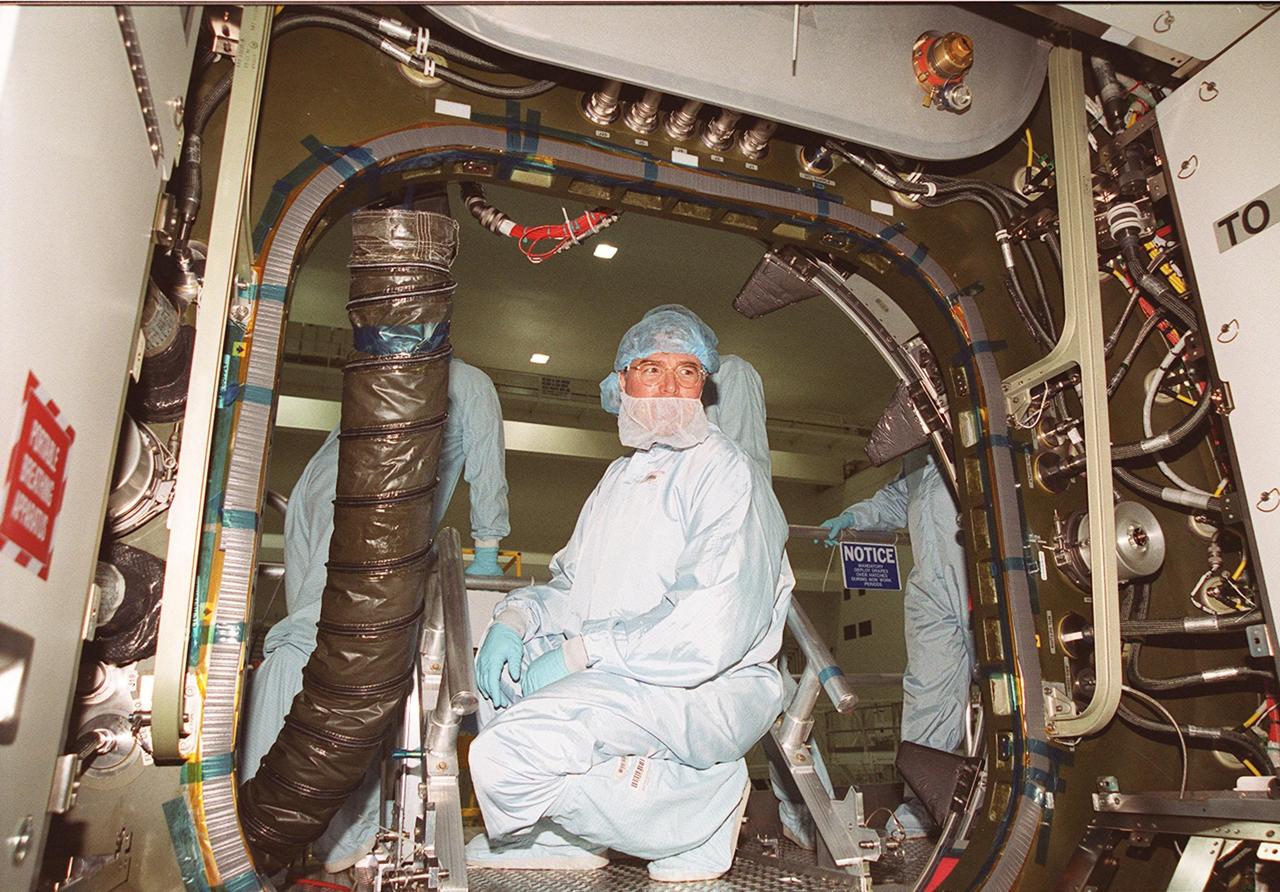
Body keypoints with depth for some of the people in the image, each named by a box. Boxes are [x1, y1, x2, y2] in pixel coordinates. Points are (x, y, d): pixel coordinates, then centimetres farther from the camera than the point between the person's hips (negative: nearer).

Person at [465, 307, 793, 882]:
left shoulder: (727, 474, -9)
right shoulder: (621, 477, 19)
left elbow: (712, 631, -21)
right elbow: (570, 585, 22)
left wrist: (581, 653, -18)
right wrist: (517, 615, -1)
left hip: (709, 690, -9)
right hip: (611, 677, 9)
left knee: (508, 754, -25)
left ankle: (698, 811, -7)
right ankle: (547, 834, 12)